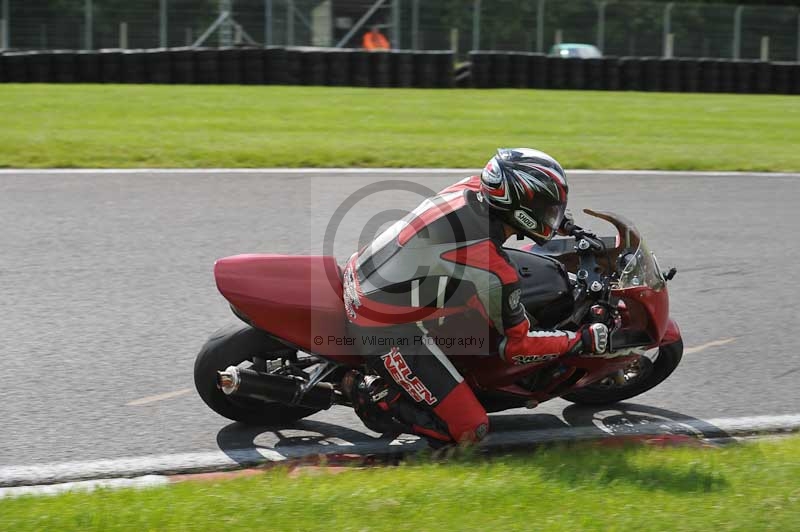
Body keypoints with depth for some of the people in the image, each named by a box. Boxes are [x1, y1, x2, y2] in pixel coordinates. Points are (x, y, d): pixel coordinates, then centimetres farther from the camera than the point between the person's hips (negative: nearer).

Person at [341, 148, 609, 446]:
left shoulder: (471, 188, -6)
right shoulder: (496, 274, -23)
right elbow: (515, 347, -8)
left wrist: (560, 222, 28)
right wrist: (584, 341, -3)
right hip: (385, 331, -8)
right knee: (468, 430, -5)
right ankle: (374, 398, 0)